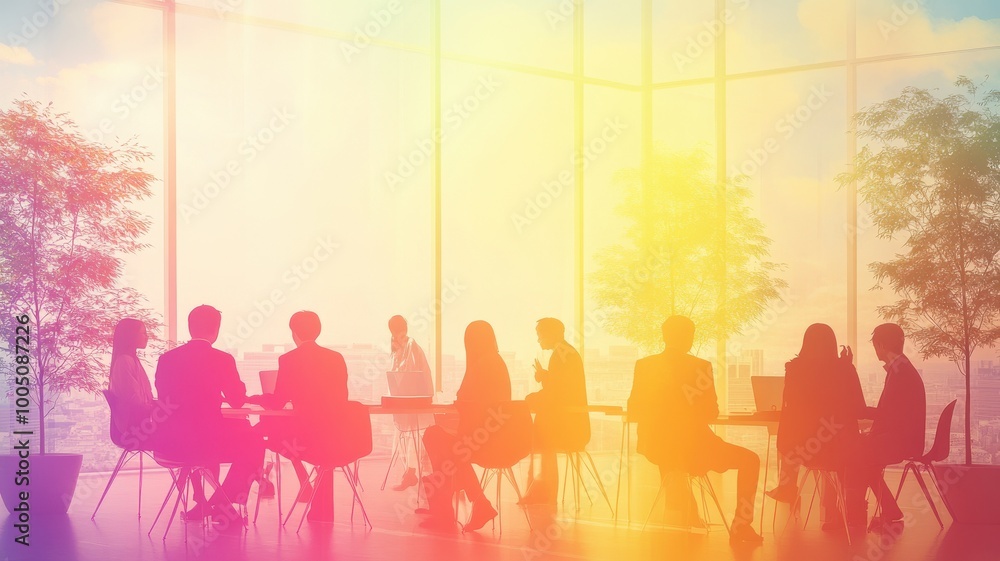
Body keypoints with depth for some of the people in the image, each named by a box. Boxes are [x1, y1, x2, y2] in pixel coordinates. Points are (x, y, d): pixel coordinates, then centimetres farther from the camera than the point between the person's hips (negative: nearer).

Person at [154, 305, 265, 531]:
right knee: (254, 442, 22)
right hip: (208, 442, -5)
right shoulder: (223, 359, -8)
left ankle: (203, 505, 40)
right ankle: (222, 504, 20)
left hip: (172, 444, 5)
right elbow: (238, 401, 2)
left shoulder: (166, 359, 4)